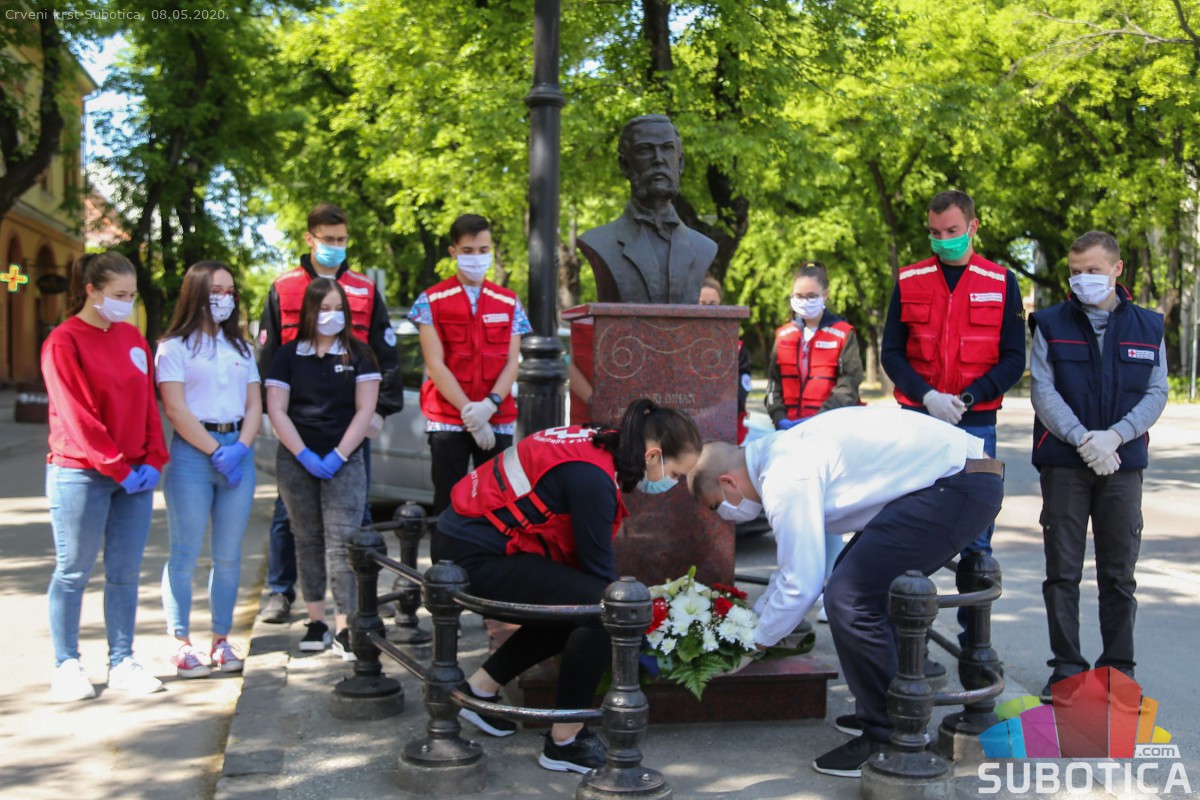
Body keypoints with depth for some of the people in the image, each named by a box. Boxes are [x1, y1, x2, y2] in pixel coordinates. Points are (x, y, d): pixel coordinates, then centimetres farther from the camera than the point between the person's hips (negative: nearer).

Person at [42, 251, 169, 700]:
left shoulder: (132, 338, 10)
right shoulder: (63, 342, -7)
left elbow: (149, 404, 10)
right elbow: (78, 417, -12)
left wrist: (153, 460, -1)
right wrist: (117, 469, -14)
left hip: (135, 474, 5)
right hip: (81, 474, -5)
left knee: (125, 573, 8)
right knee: (73, 572, 3)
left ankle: (122, 663, 16)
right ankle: (67, 666, 13)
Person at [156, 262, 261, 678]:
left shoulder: (240, 348, 18)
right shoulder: (175, 347, 2)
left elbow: (254, 406, 12)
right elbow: (176, 409, -7)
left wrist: (241, 448, -5)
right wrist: (216, 451, -11)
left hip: (239, 450, 4)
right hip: (192, 453, -4)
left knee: (229, 554, 5)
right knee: (186, 553, -3)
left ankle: (222, 639, 13)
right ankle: (182, 643, 4)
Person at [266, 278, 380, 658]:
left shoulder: (357, 355, 4)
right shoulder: (288, 355, 6)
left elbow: (365, 410, -1)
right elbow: (276, 410, 1)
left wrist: (338, 456, -9)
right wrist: (305, 455, -8)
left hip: (344, 460, -1)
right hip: (296, 460, 2)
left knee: (343, 541, -8)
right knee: (308, 540, 7)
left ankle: (344, 627, -9)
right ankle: (316, 621, 14)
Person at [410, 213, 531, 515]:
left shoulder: (509, 302, 10)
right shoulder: (432, 301, 2)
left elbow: (512, 362, 4)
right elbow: (435, 365, -5)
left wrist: (490, 404, -13)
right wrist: (469, 411, -13)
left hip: (498, 421, 2)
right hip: (447, 420, -2)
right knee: (449, 503, 1)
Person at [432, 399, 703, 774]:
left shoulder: (600, 447, 5)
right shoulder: (591, 476, -24)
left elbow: (590, 556, 12)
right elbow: (599, 567, -17)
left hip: (465, 537, 11)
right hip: (475, 556, -11)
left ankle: (478, 690, 29)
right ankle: (563, 743, -5)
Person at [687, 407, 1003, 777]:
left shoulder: (784, 481, -16)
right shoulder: (781, 452, 15)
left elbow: (802, 585, -13)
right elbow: (800, 557, 29)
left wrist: (755, 640, 3)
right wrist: (756, 614, 35)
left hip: (959, 488, -11)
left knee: (850, 597, -14)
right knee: (863, 581, 19)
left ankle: (888, 741, -1)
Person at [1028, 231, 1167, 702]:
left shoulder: (1148, 326, 8)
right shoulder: (1051, 324, 4)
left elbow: (1157, 392, 2)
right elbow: (1043, 391, -4)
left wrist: (1115, 436, -14)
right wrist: (1082, 438, -17)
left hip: (1123, 463, 1)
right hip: (1064, 464, -1)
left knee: (1119, 572, 7)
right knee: (1062, 570, 2)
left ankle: (1119, 665, 17)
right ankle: (1066, 666, 11)